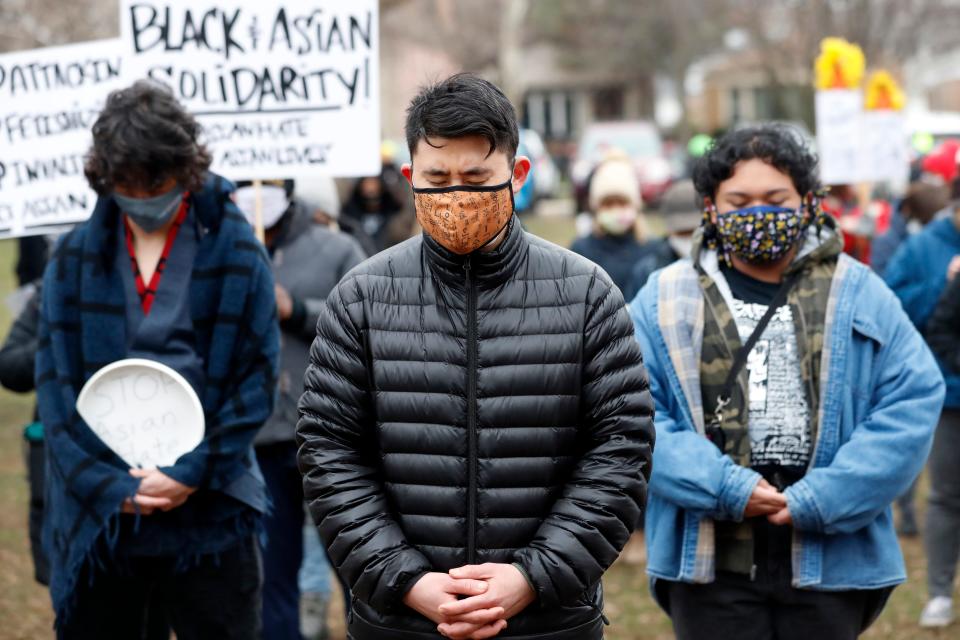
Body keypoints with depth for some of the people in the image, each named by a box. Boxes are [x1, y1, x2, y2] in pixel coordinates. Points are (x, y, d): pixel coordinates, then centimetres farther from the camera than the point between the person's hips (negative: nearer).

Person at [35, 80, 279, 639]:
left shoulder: (236, 253, 0)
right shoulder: (76, 258, 6)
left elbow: (259, 378, -2)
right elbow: (56, 382, 2)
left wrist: (194, 472, -12)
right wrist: (107, 485, -9)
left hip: (210, 510, -2)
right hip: (99, 515, 2)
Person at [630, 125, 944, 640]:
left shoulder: (858, 294, 5)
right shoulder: (665, 300, 4)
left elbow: (914, 399, -3)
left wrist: (824, 499, -13)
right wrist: (723, 489, -16)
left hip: (829, 561, 1)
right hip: (709, 560, 0)